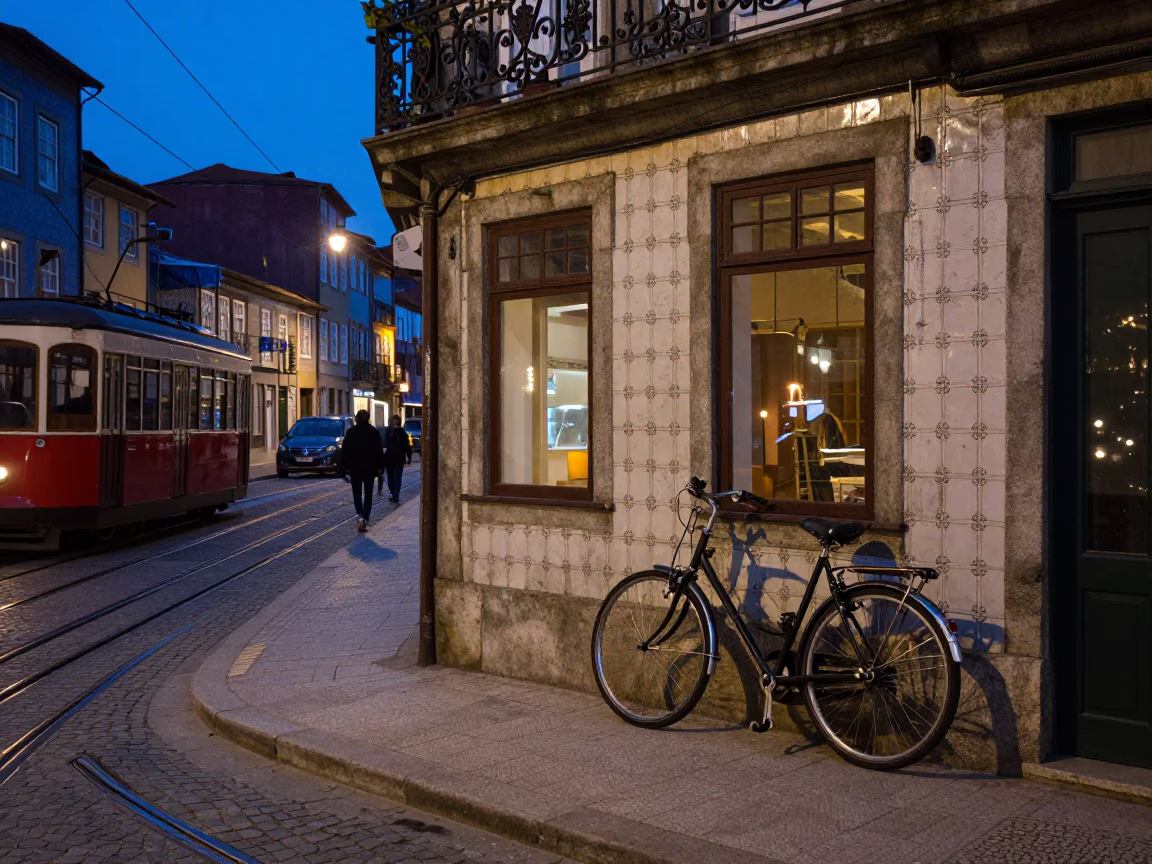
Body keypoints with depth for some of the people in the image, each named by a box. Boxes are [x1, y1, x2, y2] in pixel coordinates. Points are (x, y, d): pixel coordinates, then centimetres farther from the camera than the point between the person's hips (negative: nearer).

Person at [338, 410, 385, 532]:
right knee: (368, 494, 11)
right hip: (370, 468, 1)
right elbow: (379, 451, 0)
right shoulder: (374, 432, 0)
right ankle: (365, 518, 6)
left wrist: (342, 471, 1)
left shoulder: (351, 432, -2)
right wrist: (380, 467, 6)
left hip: (355, 468, -1)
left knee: (357, 494, 7)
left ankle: (361, 516, -14)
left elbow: (344, 452, -3)